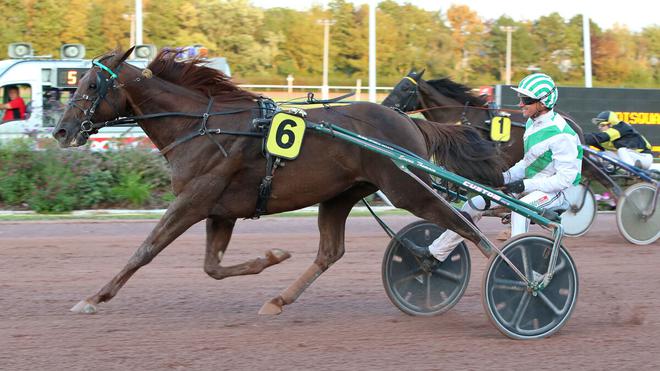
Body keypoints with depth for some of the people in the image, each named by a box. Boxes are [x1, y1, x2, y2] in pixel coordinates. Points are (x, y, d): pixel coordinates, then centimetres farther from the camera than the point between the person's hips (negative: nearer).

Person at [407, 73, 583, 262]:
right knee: (476, 203, 4)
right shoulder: (532, 124, 7)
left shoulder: (560, 134, -22)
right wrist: (506, 176, 2)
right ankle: (435, 252, 13)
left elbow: (565, 178, -24)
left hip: (559, 192, -9)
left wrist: (524, 185, -24)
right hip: (531, 185, 9)